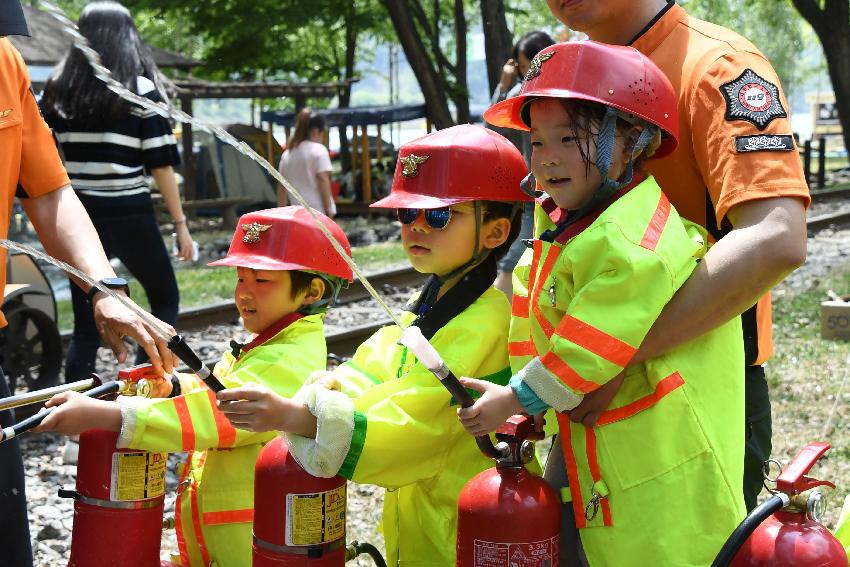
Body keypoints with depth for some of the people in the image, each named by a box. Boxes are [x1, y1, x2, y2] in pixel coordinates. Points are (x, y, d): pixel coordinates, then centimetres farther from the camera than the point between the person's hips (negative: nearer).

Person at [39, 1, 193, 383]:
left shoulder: (58, 90, 5)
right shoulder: (141, 89, -5)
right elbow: (160, 164, -8)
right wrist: (180, 223, -2)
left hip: (78, 217, 4)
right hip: (128, 216, -3)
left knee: (85, 326, 10)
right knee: (165, 301, 17)